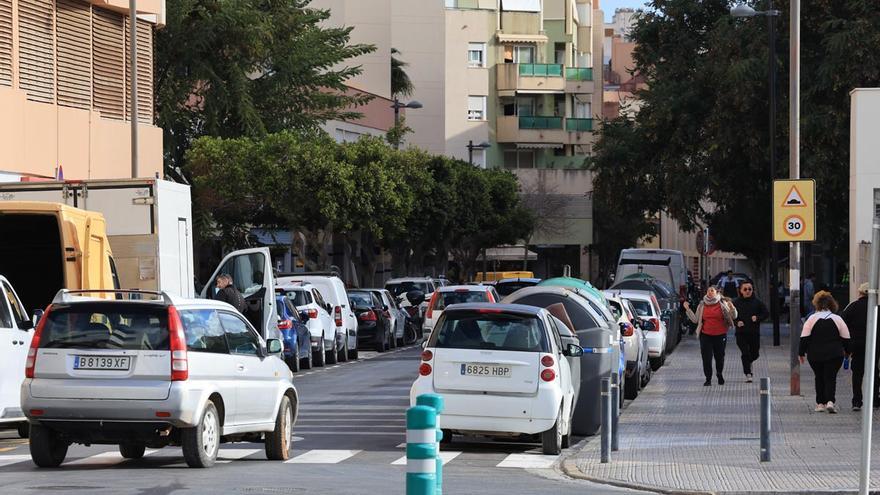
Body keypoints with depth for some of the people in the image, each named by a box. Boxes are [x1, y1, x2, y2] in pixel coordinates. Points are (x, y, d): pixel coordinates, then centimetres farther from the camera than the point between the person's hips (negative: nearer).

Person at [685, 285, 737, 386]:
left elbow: (733, 317, 1)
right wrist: (688, 310, 1)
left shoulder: (723, 303, 0)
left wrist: (732, 308, -19)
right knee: (706, 358, -4)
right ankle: (708, 379, 3)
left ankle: (720, 375, 33)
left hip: (720, 335, -1)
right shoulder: (702, 305, 6)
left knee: (719, 357, 9)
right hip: (706, 335, 1)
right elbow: (695, 320, 9)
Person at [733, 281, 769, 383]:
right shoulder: (736, 303, 2)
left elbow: (766, 313, 7)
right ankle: (748, 374, -4)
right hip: (741, 333, -1)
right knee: (745, 354, -9)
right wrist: (737, 322, -11)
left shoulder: (757, 302, 2)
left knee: (754, 354, 9)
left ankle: (749, 362, 42)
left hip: (754, 333, 1)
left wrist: (758, 318, -10)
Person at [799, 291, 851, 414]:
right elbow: (846, 338, 4)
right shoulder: (838, 319, 0)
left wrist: (801, 353, 3)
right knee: (831, 378, 1)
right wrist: (847, 351, 18)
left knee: (819, 378, 14)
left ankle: (820, 403, 14)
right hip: (835, 355, 0)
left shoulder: (812, 318, -3)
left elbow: (804, 338, -4)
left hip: (815, 355, 0)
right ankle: (830, 401, -18)